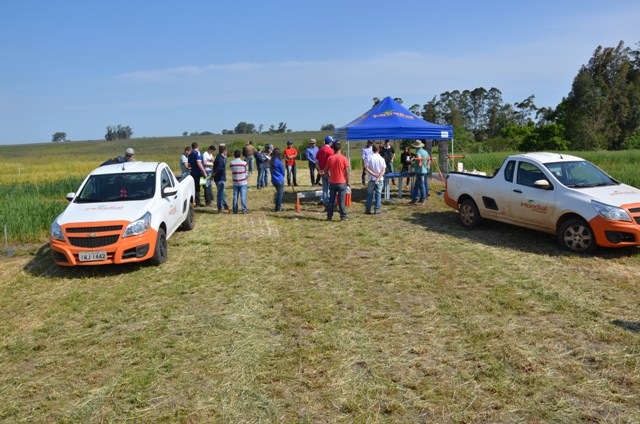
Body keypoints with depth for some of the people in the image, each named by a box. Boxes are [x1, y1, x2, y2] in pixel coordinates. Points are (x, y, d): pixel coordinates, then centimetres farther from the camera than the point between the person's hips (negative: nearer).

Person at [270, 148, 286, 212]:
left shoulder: (272, 161, 2)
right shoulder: (279, 162, -18)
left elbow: (272, 171, 10)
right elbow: (283, 172, -7)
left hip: (273, 180, 7)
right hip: (279, 180, -7)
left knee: (279, 192, 22)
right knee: (280, 194, 4)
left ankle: (278, 206, 24)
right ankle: (278, 208, 7)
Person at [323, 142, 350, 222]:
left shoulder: (330, 158, -1)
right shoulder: (344, 158, -10)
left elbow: (326, 170, 3)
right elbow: (347, 172, -10)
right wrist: (347, 181, 2)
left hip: (332, 182, 3)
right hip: (342, 182, -3)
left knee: (331, 200, 10)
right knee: (342, 200, 2)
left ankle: (329, 216, 13)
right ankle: (343, 216, 4)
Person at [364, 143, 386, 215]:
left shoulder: (370, 158, -7)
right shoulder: (381, 159, -2)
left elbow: (367, 168, -13)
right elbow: (383, 170, -7)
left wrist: (374, 174, -10)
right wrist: (378, 176, -11)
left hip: (372, 179, -1)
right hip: (380, 179, 1)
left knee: (370, 194, 8)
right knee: (378, 194, 7)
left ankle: (368, 210, 11)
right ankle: (376, 210, 5)